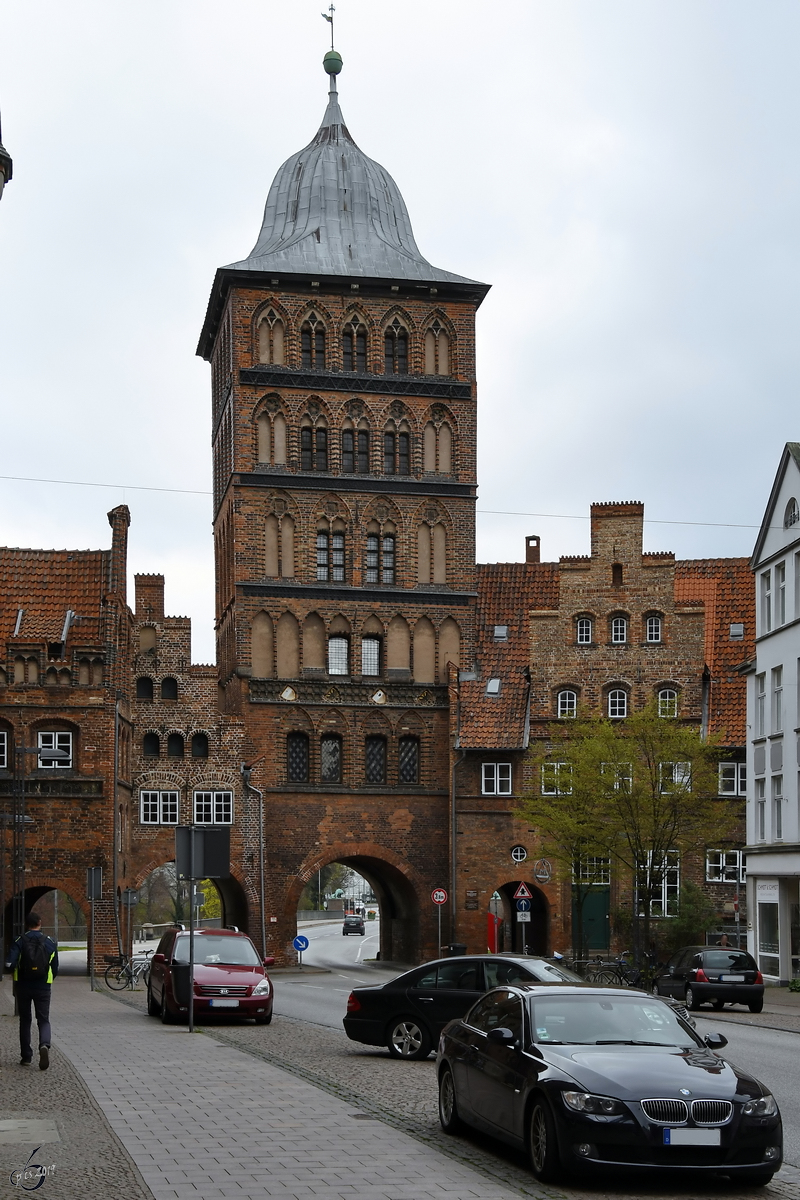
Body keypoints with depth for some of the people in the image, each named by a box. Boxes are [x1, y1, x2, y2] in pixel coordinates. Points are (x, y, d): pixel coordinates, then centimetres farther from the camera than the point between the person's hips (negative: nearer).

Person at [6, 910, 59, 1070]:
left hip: (23, 986, 0)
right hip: (43, 987, 0)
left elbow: (11, 964, -16)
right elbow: (55, 968, 5)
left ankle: (26, 1057, 15)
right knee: (44, 1020, 4)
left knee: (25, 1021, 14)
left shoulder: (20, 942, -5)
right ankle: (44, 1045, -25)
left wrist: (16, 972, 5)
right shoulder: (50, 943, 0)